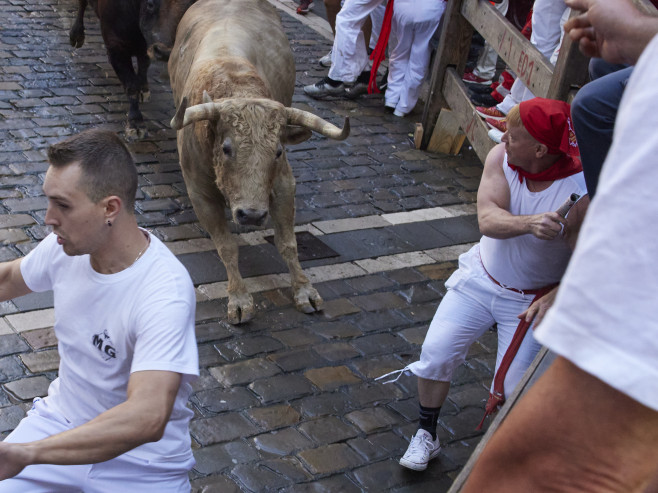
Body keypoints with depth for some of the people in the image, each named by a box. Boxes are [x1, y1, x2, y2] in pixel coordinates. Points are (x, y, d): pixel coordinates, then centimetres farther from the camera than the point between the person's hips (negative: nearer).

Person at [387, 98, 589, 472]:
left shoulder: (582, 191, -26)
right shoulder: (502, 157, -16)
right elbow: (488, 219, -28)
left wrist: (556, 297, -34)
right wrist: (528, 223, -48)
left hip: (534, 299, -3)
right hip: (482, 277, 3)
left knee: (514, 390, -9)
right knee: (437, 352, -7)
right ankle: (426, 436, 17)